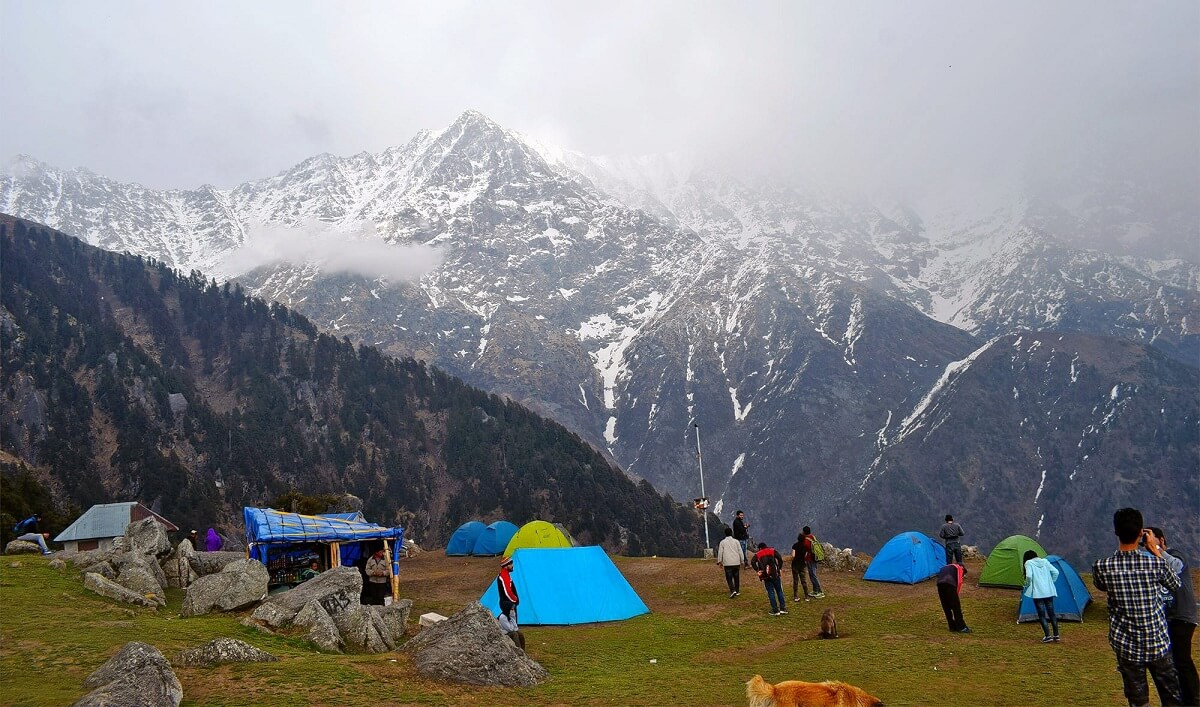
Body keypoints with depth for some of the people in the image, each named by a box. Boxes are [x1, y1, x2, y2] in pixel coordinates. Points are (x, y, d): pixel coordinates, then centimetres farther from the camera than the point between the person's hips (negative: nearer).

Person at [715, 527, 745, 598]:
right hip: (736, 562, 2)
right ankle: (737, 591, 19)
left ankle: (733, 590, -19)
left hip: (727, 563, -2)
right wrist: (742, 561, 12)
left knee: (729, 577, -1)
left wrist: (720, 561, 10)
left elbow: (720, 552, 1)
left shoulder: (722, 542, 1)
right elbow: (740, 551, 4)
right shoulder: (736, 541, 4)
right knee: (736, 577, 14)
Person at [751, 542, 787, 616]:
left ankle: (775, 610, 6)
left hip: (765, 576, 0)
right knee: (779, 591, 12)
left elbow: (752, 562, -9)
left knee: (771, 593, 6)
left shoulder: (757, 554, 10)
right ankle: (783, 608, 13)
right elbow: (780, 559, -6)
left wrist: (758, 570, -6)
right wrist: (779, 569, -1)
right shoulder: (773, 551, 10)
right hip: (775, 574, 0)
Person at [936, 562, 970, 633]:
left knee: (946, 607, 16)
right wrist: (956, 594, 17)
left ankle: (952, 627, 23)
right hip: (949, 584, -5)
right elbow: (959, 582, 10)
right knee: (956, 606, 4)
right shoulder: (959, 568, 25)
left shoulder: (945, 568, 39)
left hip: (939, 584, 5)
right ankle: (961, 627, 6)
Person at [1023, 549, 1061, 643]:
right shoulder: (1045, 561, 12)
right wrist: (1051, 582, 17)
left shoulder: (1028, 563, -2)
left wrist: (1027, 585, 2)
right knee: (1051, 612, 14)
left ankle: (1047, 636, -2)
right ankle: (1056, 635, 18)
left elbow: (1029, 576, -16)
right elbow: (1055, 572, 7)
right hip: (1049, 591, 5)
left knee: (1041, 614, 1)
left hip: (1037, 592, -5)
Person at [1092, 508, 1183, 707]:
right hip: (1159, 644, 0)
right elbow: (1176, 585, 6)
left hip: (1127, 647, 0)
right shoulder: (1154, 563, -16)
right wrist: (1156, 552, 11)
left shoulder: (1101, 567, -15)